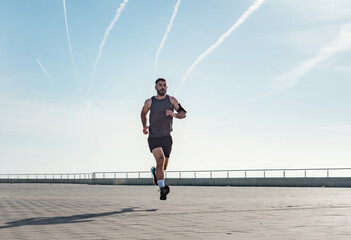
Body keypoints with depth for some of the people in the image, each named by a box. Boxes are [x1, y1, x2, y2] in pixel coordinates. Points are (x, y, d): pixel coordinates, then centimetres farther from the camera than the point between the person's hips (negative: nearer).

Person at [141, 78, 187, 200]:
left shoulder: (171, 100, 4)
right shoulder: (149, 102, 3)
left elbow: (183, 114, 4)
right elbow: (143, 113, 22)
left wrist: (174, 114, -17)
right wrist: (144, 126, 6)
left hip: (166, 137, 3)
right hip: (153, 138, -3)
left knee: (164, 167, 12)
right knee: (160, 159, -27)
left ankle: (155, 171, 49)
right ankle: (162, 189, -34)